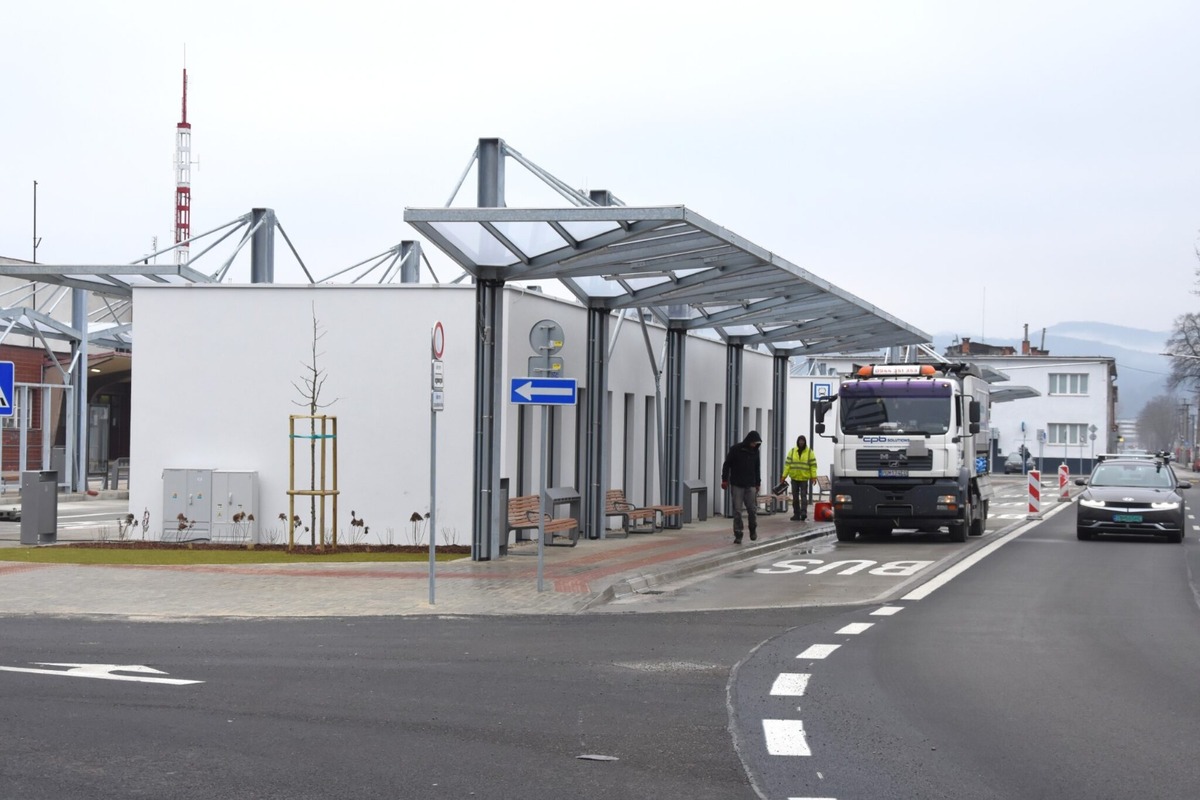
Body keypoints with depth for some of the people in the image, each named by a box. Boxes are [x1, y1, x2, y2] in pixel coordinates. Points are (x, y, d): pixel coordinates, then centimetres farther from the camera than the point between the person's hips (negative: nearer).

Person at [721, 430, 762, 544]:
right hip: (737, 485, -3)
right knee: (737, 511, -2)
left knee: (752, 509, -1)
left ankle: (753, 530, 21)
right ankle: (738, 535, 2)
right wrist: (725, 479, -7)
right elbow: (726, 465, -2)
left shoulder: (755, 451, 7)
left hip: (750, 485, 3)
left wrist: (758, 483, 18)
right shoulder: (736, 449, -6)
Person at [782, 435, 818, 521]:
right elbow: (787, 464, 6)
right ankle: (796, 514, 11)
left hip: (804, 478, -3)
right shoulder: (792, 451, 8)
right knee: (795, 497, 6)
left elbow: (813, 465, 0)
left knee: (803, 496, -10)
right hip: (794, 478, 3)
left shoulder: (809, 452, 3)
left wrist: (814, 476, -9)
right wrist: (784, 476, 0)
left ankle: (804, 512, -15)